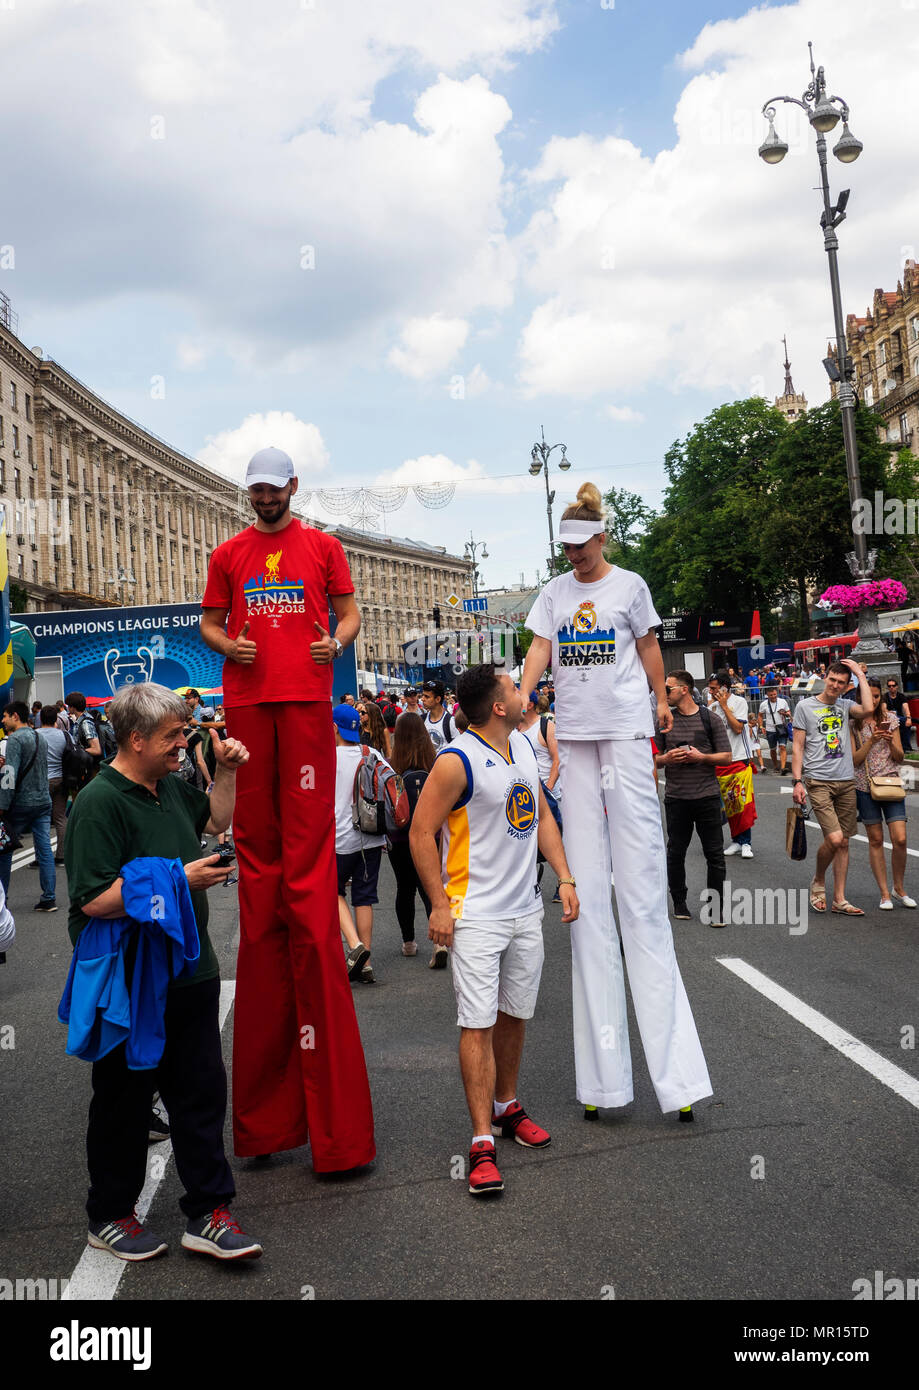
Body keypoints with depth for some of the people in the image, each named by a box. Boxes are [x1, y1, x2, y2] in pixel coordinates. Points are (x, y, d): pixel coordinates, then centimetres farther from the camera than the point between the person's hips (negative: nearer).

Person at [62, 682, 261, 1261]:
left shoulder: (170, 786, 7)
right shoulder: (100, 802, -18)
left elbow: (215, 818, 28)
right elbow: (94, 900, -25)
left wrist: (228, 770, 12)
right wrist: (179, 878, -23)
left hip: (190, 975, 7)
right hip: (130, 989, -7)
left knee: (202, 1092, 10)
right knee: (125, 1100, 9)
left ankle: (208, 1213, 22)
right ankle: (110, 1216, 29)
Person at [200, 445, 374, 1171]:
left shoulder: (322, 547, 11)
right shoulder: (229, 555, 15)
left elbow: (350, 610, 12)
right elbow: (209, 622, 17)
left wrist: (337, 642, -8)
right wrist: (227, 643, -4)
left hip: (306, 700, -2)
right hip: (247, 700, 2)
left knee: (308, 835, -7)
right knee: (255, 831, 2)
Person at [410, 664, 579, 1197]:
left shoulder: (524, 746, 7)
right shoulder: (457, 761, -17)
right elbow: (421, 832, -13)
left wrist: (565, 877, 9)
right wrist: (439, 905, -14)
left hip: (526, 909, 7)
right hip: (477, 914, -7)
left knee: (515, 1014, 16)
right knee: (478, 1024, -6)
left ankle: (507, 1107, 34)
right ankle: (483, 1142, 0)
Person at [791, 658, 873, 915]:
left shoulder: (845, 706, 10)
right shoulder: (805, 706, 2)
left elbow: (868, 709, -12)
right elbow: (797, 746, 2)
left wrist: (861, 675, -2)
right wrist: (797, 781, -6)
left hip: (846, 782, 4)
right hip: (818, 782, -4)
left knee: (843, 842, 6)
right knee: (834, 839, -15)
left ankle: (839, 900, 14)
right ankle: (818, 881, 12)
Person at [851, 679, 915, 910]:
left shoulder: (890, 719, 7)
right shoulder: (853, 724, 1)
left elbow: (900, 757, 7)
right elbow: (854, 760, -5)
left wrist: (890, 742, -13)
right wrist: (871, 740, -17)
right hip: (865, 785, -1)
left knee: (900, 839, -7)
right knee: (876, 840, 2)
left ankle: (899, 888, 13)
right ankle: (884, 894, 10)